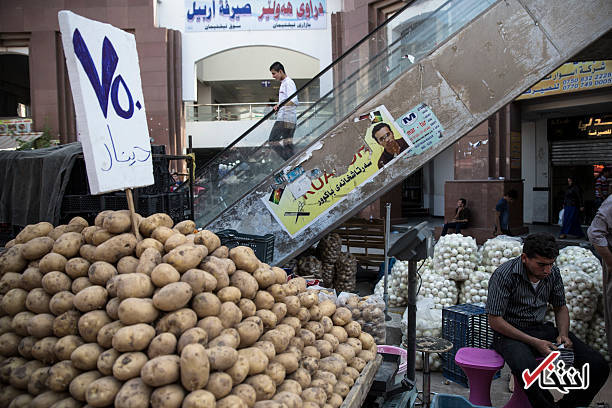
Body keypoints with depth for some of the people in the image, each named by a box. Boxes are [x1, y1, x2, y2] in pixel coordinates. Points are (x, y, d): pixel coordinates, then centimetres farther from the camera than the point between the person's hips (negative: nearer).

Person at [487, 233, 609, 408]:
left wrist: (563, 334, -5)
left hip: (541, 328, 6)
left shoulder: (553, 273, 0)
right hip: (510, 333, -6)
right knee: (529, 373, -37)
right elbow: (495, 321, -16)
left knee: (599, 366, -10)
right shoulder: (504, 275, -19)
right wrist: (534, 342, -20)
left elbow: (560, 308, 16)